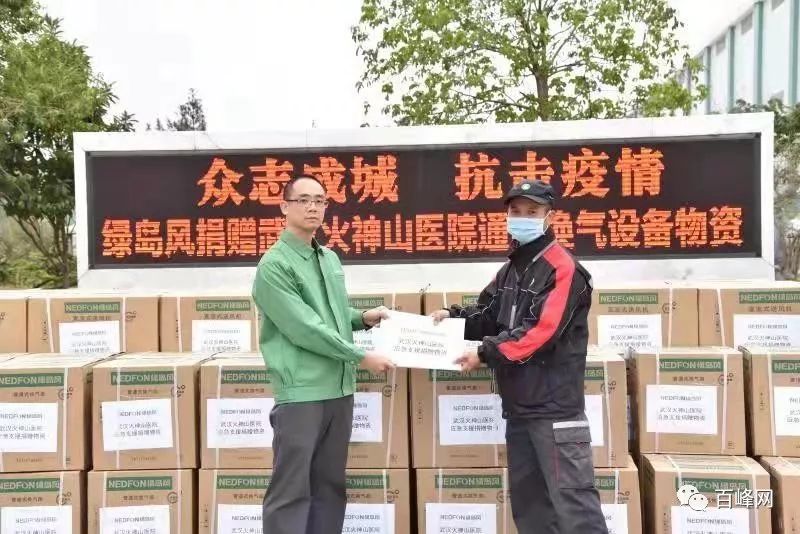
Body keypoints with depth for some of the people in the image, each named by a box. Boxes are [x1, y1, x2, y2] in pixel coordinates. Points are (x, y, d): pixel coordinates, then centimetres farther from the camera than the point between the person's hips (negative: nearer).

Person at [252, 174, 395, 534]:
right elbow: (305, 328, -18)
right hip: (301, 391, -7)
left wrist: (361, 318, 5)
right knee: (291, 490, -1)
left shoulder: (331, 258, 12)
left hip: (339, 388, 8)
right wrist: (361, 357, -14)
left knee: (330, 486, 15)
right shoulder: (274, 265, -11)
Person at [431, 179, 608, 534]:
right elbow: (490, 317, 21)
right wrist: (454, 316, 4)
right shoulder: (510, 270, 16)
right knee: (526, 499, 17)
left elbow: (541, 332, -20)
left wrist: (485, 352, -17)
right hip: (518, 405, 9)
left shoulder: (563, 269, -11)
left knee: (572, 500, -6)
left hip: (555, 407, -9)